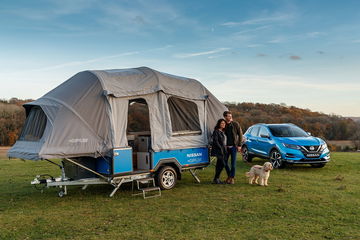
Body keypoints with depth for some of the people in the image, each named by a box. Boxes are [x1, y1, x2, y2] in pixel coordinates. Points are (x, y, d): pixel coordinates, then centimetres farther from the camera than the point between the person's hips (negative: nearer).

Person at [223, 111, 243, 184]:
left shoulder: (235, 124, -3)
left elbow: (240, 134, -1)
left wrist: (239, 145, -6)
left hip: (233, 146, -2)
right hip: (226, 146, 3)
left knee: (233, 163, 1)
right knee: (225, 162, 7)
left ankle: (232, 177, 10)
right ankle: (229, 176, 22)